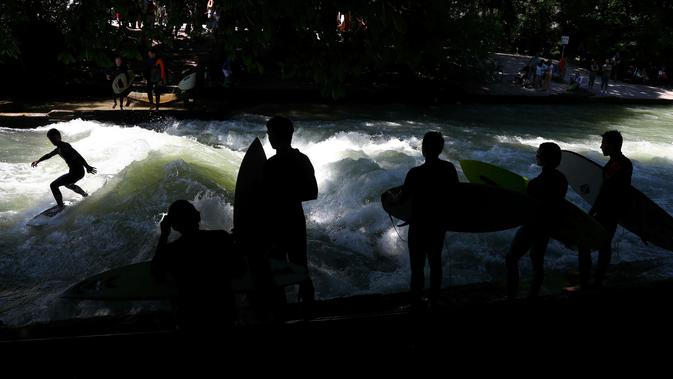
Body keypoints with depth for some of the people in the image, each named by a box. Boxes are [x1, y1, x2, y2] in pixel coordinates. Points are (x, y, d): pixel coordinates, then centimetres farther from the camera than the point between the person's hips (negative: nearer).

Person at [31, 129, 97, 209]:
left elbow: (77, 156, -27)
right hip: (77, 172, 10)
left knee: (53, 185, -9)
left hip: (76, 172, -10)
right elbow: (49, 155, 34)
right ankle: (86, 195, 52)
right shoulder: (59, 148, 14)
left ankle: (61, 207, -9)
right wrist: (38, 161, 40)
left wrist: (87, 167, -36)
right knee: (68, 184, 40)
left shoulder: (65, 146, -16)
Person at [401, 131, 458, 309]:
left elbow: (402, 198, -12)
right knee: (435, 262, 20)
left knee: (417, 267, 7)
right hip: (439, 224, 5)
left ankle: (416, 304, 15)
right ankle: (434, 300, 32)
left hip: (419, 226, -5)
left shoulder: (415, 173, -22)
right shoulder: (449, 169, -7)